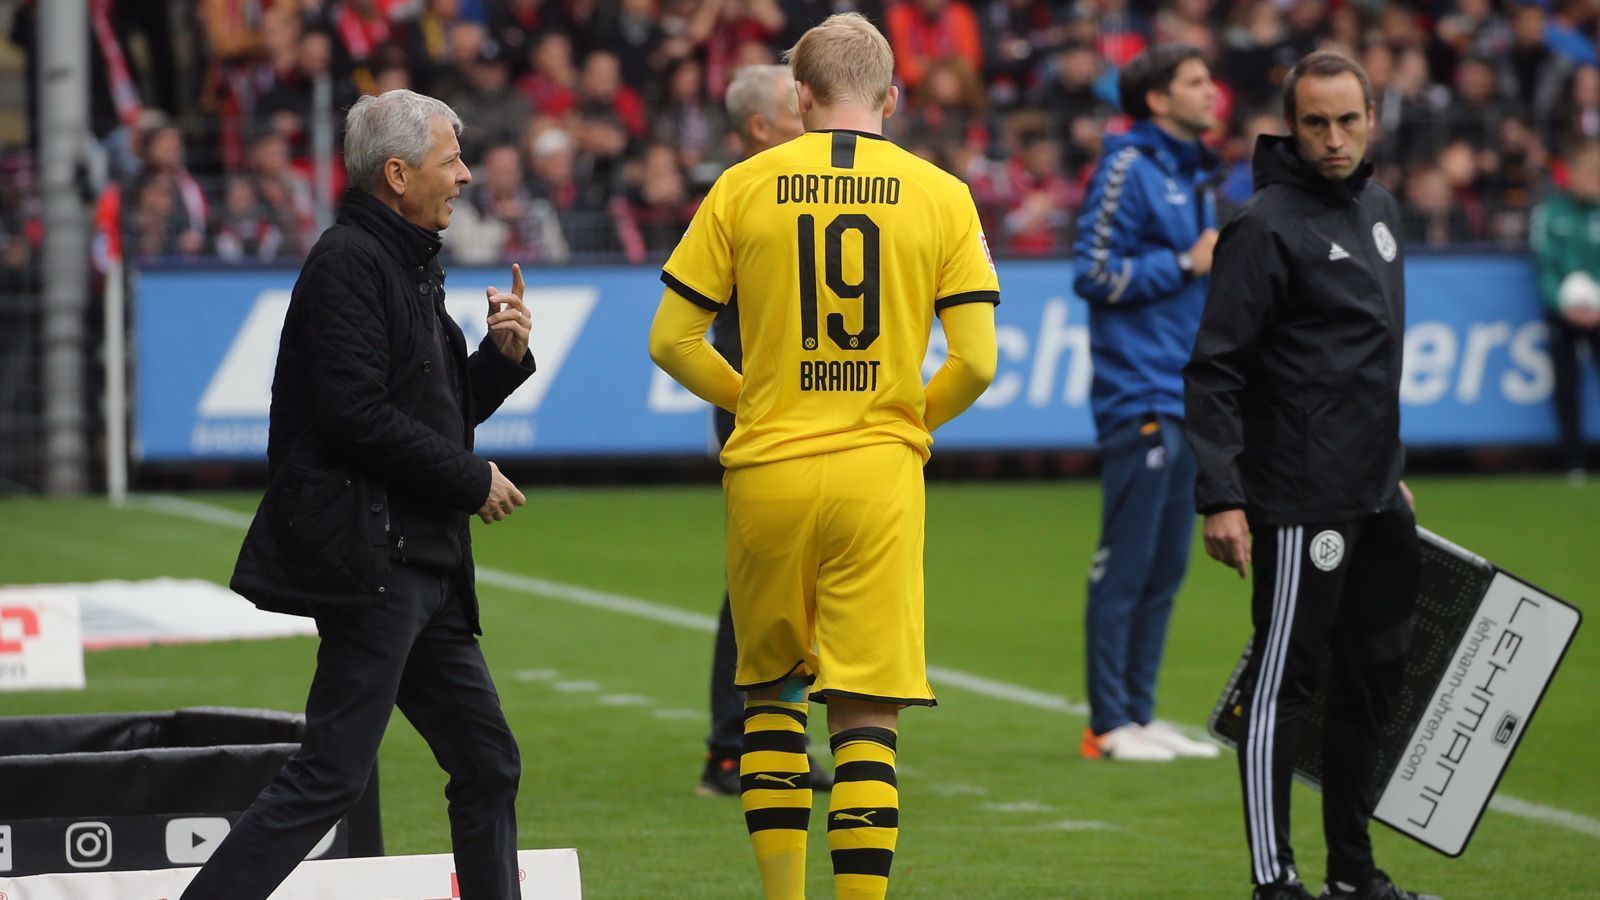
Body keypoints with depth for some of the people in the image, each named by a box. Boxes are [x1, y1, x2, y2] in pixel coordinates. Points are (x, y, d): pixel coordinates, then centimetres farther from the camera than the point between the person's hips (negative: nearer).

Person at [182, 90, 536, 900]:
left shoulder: (408, 265, 20)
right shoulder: (348, 263, -12)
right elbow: (358, 413, -21)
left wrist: (503, 355, 8)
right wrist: (473, 481, -13)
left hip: (422, 562, 10)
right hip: (365, 557, -10)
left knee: (486, 763, 10)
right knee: (332, 773, -12)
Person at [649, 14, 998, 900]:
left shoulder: (743, 187, 1)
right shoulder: (940, 196, 1)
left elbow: (671, 341, 2)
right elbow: (976, 360, -4)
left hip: (767, 472, 1)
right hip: (879, 474, -1)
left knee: (769, 690, 17)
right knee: (865, 714, -1)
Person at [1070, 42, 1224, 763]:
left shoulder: (1191, 175, 18)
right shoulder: (1128, 169, -9)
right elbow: (1096, 273, -14)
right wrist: (1186, 262, -14)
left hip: (1185, 399, 9)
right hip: (1139, 396, -9)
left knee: (1165, 568, 10)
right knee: (1125, 564, -6)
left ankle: (1140, 711, 15)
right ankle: (1109, 725, -3)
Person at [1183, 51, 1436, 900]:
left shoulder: (1379, 209, 14)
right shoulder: (1267, 226, -12)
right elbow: (1214, 371, -15)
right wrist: (1220, 498, -21)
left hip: (1375, 504, 8)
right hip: (1302, 503, -8)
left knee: (1376, 674, 12)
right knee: (1282, 683, -3)